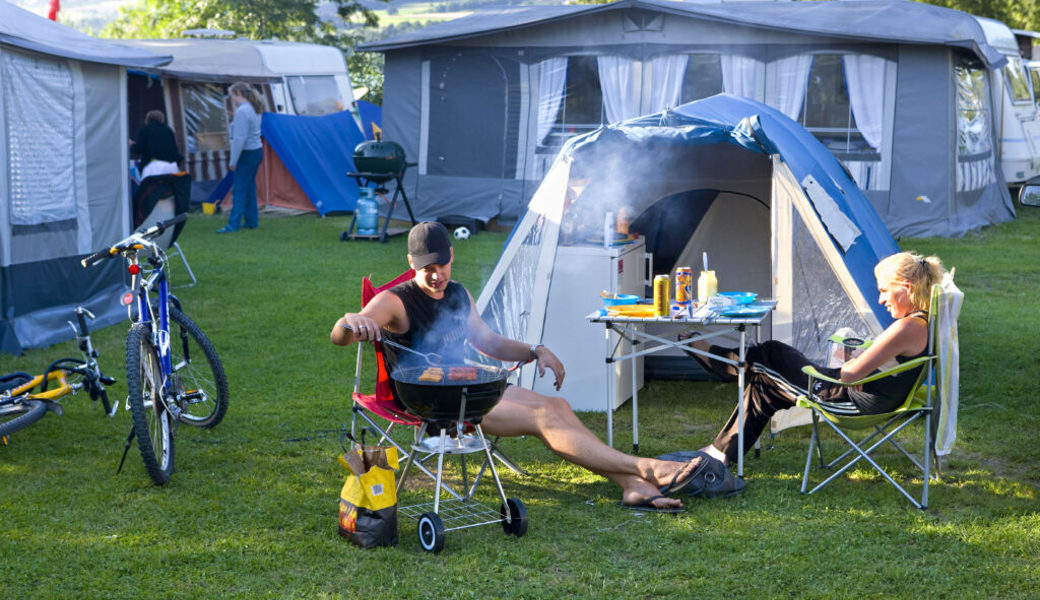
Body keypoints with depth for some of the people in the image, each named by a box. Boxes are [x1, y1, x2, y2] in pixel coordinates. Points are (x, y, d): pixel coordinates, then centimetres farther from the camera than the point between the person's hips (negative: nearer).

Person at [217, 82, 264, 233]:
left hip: (247, 154, -10)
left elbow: (240, 138, -21)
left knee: (239, 190, -7)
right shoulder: (254, 109, 11)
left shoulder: (242, 111, -19)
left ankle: (233, 225, -7)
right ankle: (252, 222, 19)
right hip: (257, 151, 10)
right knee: (250, 188, 15)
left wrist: (233, 161, -17)